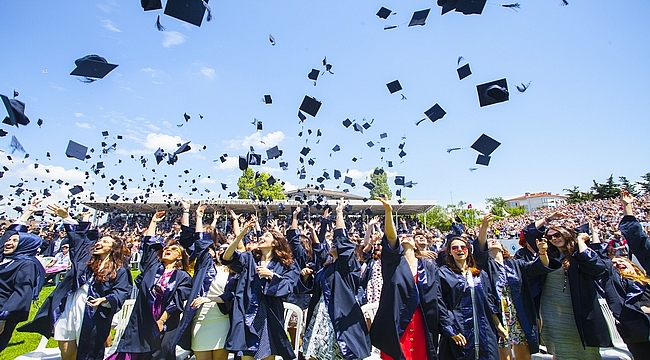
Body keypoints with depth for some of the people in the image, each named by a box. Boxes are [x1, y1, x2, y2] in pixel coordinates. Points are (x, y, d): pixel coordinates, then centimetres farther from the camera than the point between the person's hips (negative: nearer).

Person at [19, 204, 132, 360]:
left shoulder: (119, 271, -3)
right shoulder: (86, 257, 10)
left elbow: (121, 292, -8)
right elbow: (79, 236, 14)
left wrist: (105, 299, -23)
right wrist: (66, 217, 9)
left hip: (92, 317, -4)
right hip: (67, 310, 4)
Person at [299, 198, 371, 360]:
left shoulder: (347, 265, -5)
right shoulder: (326, 268, 14)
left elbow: (343, 240, -18)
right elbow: (310, 287, 18)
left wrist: (339, 213, -16)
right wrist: (306, 275, -2)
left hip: (339, 317, -7)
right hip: (320, 316, 7)